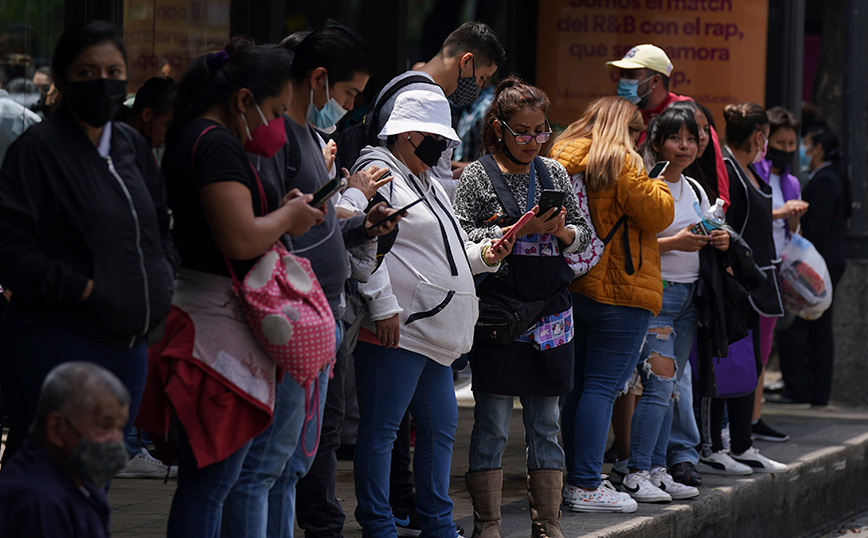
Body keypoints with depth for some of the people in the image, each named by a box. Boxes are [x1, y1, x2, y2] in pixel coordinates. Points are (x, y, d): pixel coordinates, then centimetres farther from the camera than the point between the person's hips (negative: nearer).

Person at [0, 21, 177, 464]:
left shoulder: (132, 147, 15)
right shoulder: (38, 148, -9)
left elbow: (161, 226, 27)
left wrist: (163, 275, 8)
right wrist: (83, 289, -18)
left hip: (127, 350, 8)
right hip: (57, 348, -8)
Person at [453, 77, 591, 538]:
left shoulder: (554, 173, 12)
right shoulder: (477, 177, -2)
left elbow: (585, 236, 14)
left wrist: (562, 231, -7)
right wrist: (520, 230, -17)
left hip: (550, 313, 4)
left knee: (545, 424, 8)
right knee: (492, 425, -2)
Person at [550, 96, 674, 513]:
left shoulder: (562, 159, 11)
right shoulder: (621, 164, -11)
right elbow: (658, 215, -8)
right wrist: (655, 183, 7)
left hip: (573, 288, 8)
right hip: (618, 291, -8)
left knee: (579, 386, 13)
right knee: (603, 387, -8)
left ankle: (575, 480, 17)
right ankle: (586, 487, -10)